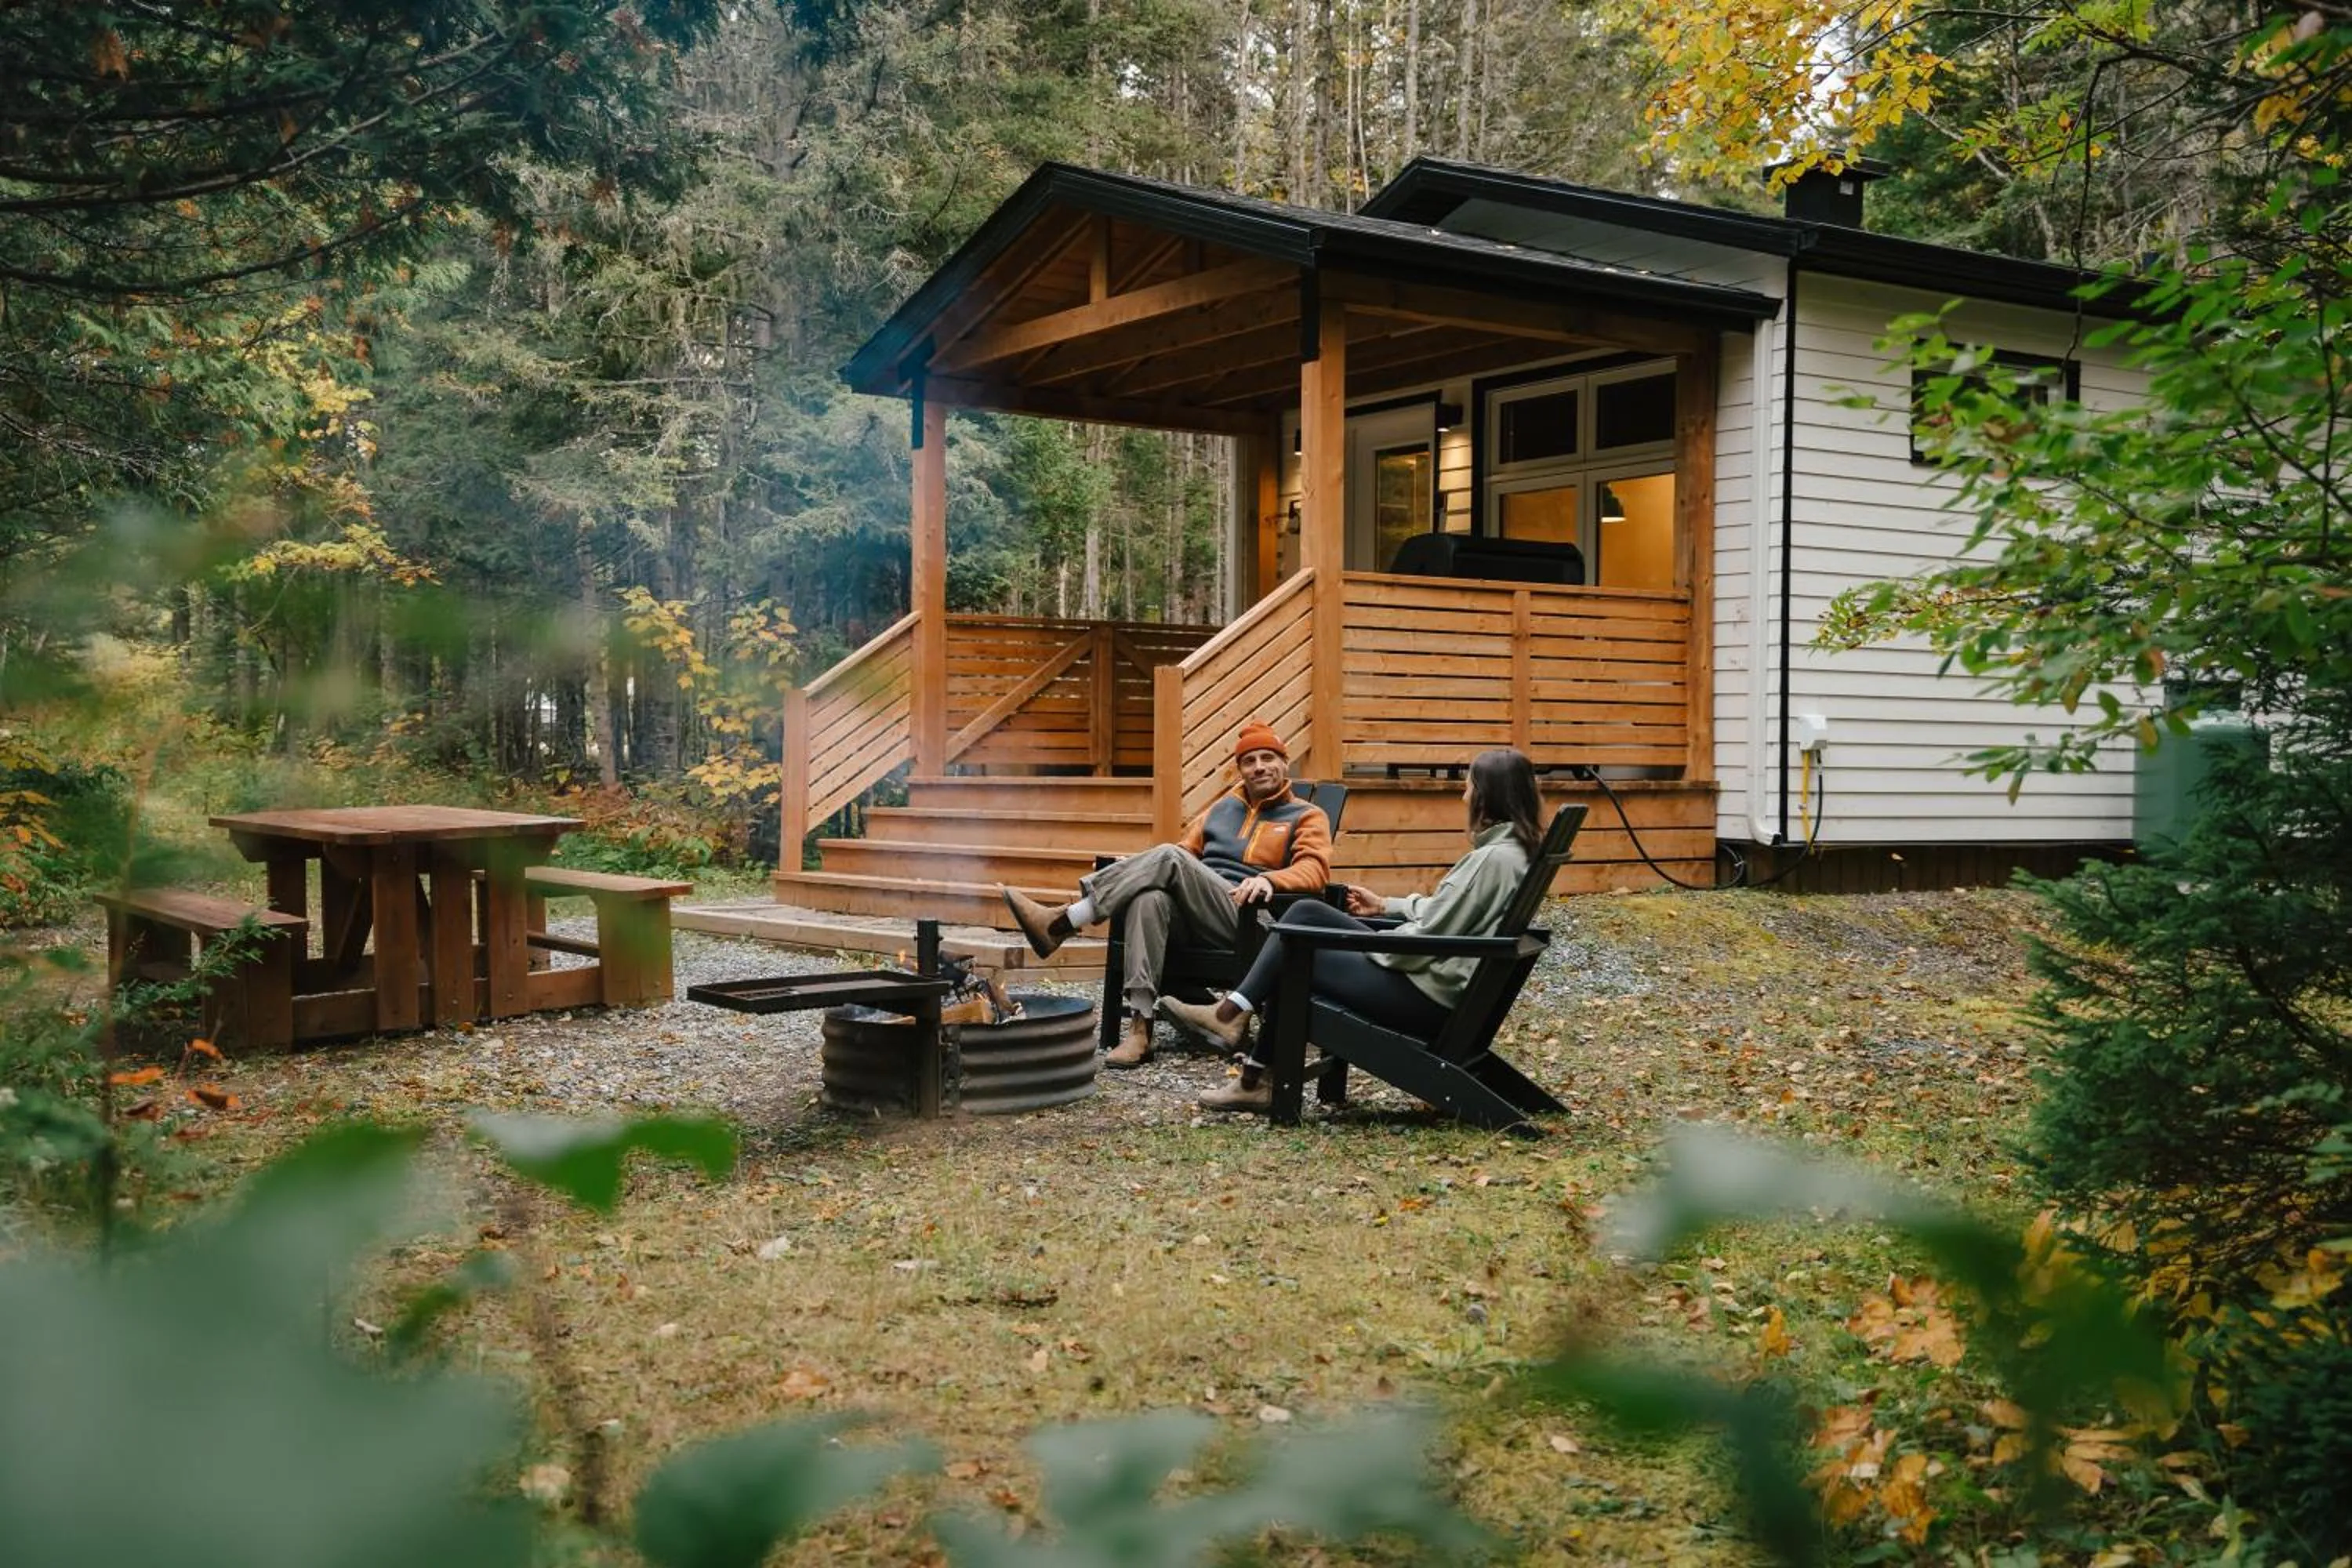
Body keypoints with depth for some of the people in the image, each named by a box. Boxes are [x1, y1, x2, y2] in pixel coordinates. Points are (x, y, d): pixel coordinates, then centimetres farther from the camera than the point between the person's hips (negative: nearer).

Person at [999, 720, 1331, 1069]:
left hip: (1245, 919, -4)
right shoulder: (1222, 807, 30)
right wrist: (1140, 871, 6)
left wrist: (1269, 879, -26)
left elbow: (1314, 870, -4)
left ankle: (1061, 922, -31)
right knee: (1151, 899, -33)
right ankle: (1139, 1026, -41)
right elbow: (1187, 848, 27)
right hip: (1192, 914, 5)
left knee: (1169, 858, -28)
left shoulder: (1307, 817, 13)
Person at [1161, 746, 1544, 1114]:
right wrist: (1387, 906, 24)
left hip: (1428, 996, -10)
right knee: (1307, 913, 7)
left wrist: (1364, 946, -8)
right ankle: (1235, 1012, 3)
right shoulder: (1511, 850, 10)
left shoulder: (1494, 858, -21)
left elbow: (1428, 937, -22)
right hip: (1429, 978, 10)